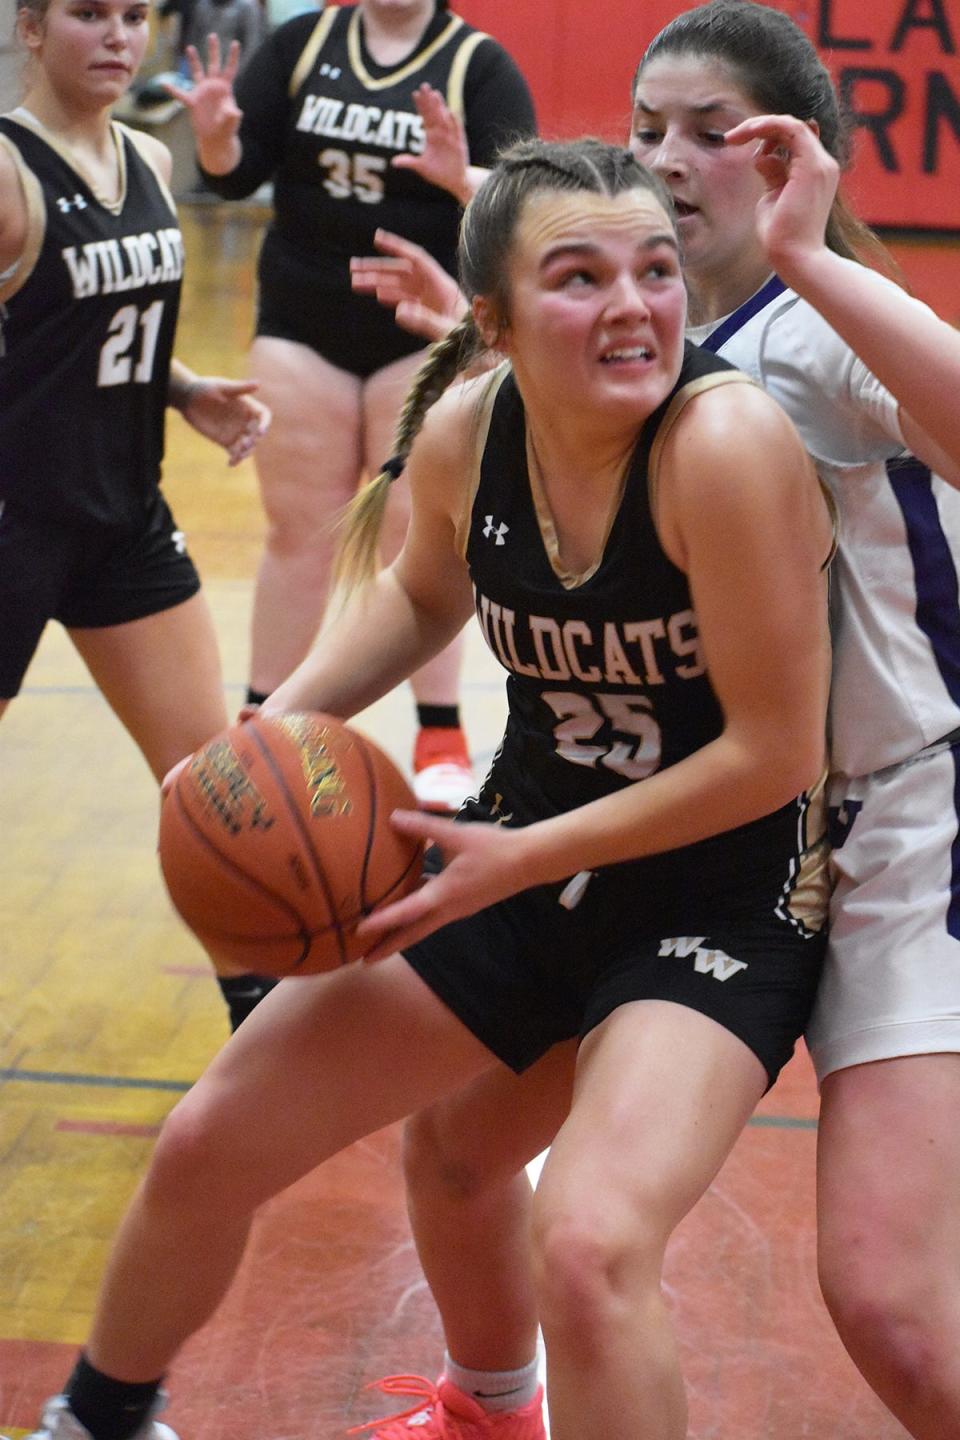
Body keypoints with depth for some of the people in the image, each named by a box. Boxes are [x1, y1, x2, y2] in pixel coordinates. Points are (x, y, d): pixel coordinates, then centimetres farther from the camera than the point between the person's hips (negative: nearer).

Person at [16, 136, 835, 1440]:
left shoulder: (724, 440, -28)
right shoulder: (462, 435, -10)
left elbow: (775, 754, -23)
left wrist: (523, 860, -21)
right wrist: (274, 728, -1)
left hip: (721, 895, -6)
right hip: (520, 859, 6)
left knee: (592, 1247, -31)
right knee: (209, 1147, 12)